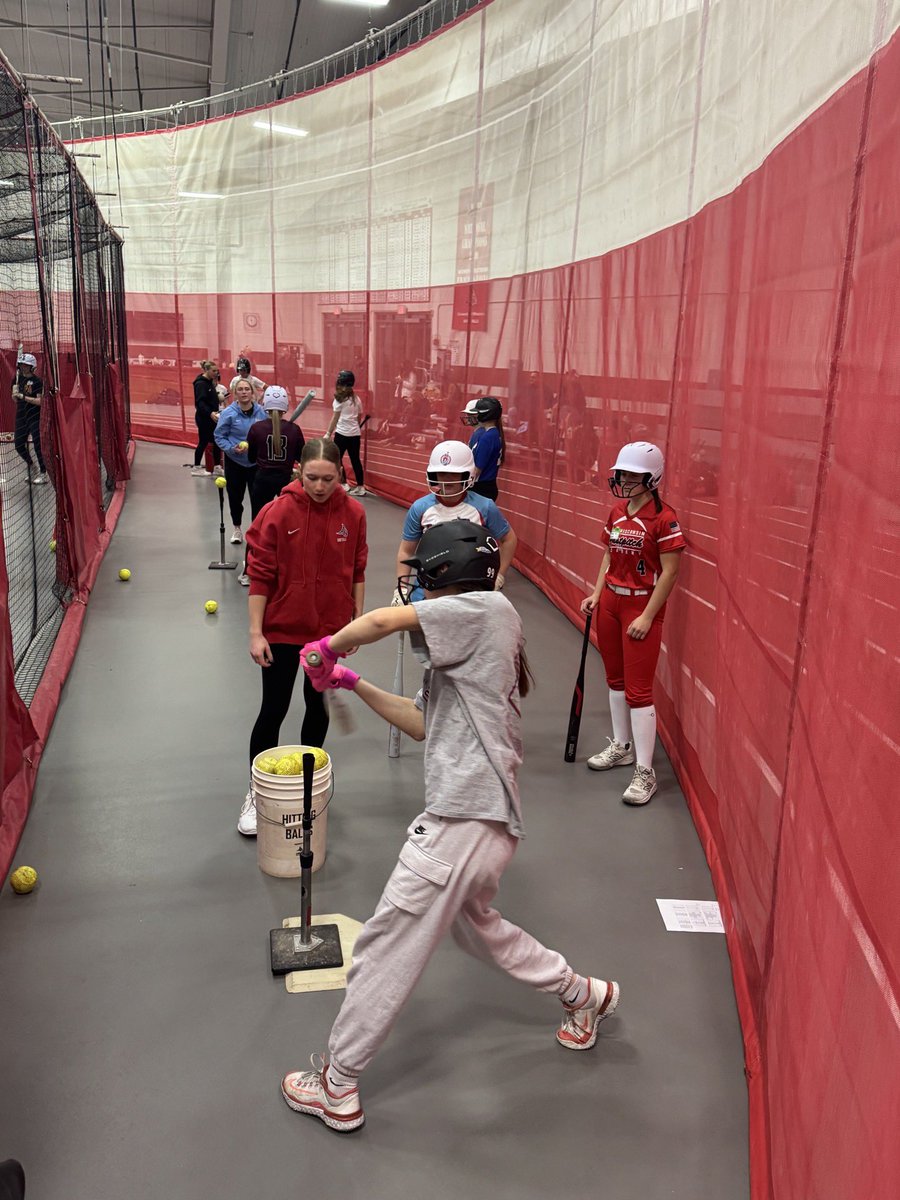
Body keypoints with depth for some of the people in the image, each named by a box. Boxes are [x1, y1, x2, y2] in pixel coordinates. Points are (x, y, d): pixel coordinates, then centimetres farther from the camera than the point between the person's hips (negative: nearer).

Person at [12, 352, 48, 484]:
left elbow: (40, 401, -14)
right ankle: (31, 466, 28)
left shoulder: (37, 381, -8)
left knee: (38, 445, -7)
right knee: (19, 445, 7)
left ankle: (44, 474, 1)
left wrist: (23, 397, -21)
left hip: (35, 417, -6)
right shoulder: (18, 378, 9)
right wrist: (15, 394, -14)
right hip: (21, 416, 6)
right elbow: (15, 399, 8)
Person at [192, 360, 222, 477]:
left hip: (211, 418, 9)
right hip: (203, 418, -9)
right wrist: (210, 413, -36)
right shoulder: (201, 383, -15)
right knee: (203, 442, -2)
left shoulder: (210, 382, 12)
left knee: (216, 441, 7)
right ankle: (196, 468, 9)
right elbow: (200, 402, -24)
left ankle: (217, 467, 12)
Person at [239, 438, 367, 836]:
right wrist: (256, 632, -12)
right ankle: (257, 793, 20)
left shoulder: (353, 513, -7)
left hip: (329, 628, 3)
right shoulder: (277, 512, -15)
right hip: (282, 629, -3)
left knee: (319, 706, 17)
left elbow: (357, 573, 3)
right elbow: (260, 575, -11)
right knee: (273, 710, 4)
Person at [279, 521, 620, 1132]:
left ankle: (336, 1086, 17)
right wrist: (353, 683, 16)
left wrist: (329, 647, -1)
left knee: (386, 950, 2)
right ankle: (584, 995, 44)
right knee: (475, 923, 30)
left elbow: (381, 620, -19)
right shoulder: (465, 647, 18)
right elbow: (425, 723, 20)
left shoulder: (489, 609, -11)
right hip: (489, 820, 10)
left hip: (465, 818, -10)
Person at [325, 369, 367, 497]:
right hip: (355, 434, 6)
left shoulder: (340, 398, -7)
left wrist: (328, 433, -4)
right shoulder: (356, 399, 9)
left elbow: (336, 418, -7)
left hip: (342, 433, -6)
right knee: (355, 460, 10)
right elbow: (359, 417, 12)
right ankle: (361, 487, 10)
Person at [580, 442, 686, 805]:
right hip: (610, 602, 7)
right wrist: (596, 594, 5)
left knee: (639, 690, -6)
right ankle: (621, 746, 35)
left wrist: (647, 617, -17)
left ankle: (645, 772, 2)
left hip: (642, 607, -7)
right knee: (616, 679, 18)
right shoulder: (617, 513, 6)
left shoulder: (663, 519, -15)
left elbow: (669, 572, -15)